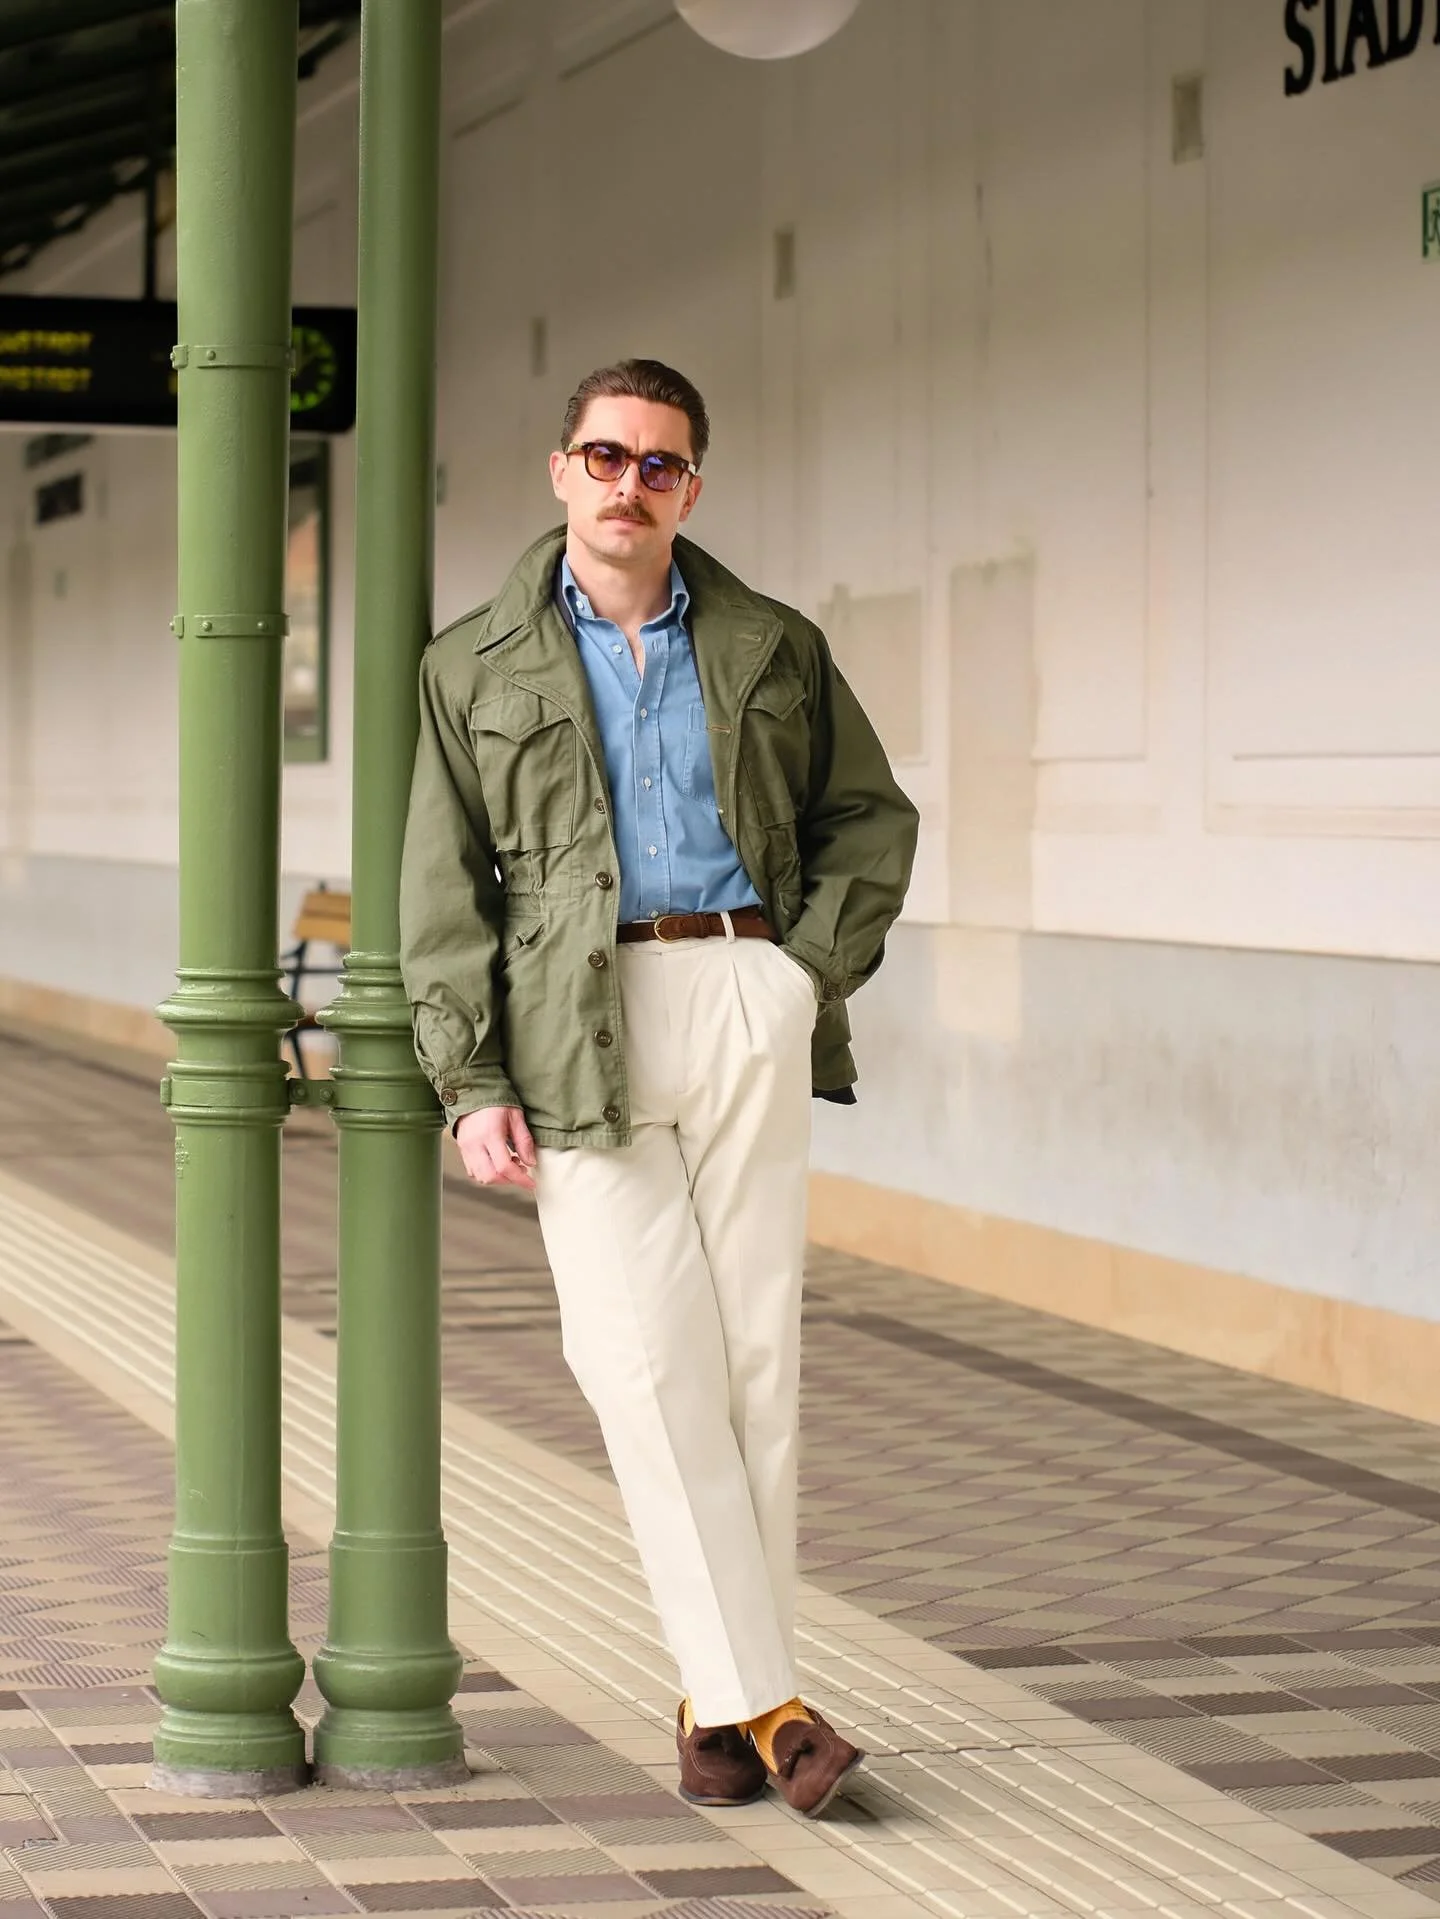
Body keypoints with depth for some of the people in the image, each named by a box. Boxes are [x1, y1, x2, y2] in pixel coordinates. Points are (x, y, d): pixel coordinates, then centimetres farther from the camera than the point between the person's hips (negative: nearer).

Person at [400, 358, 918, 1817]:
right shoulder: (477, 669, 11)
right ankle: (759, 1697, -9)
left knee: (755, 1353, -1)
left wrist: (815, 968, 4)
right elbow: (444, 895, 7)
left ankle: (724, 1700, 7)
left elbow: (871, 817, 21)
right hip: (580, 1026, -1)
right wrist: (473, 1084, -3)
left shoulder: (773, 648, 15)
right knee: (645, 1360, -11)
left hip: (747, 1005, 2)